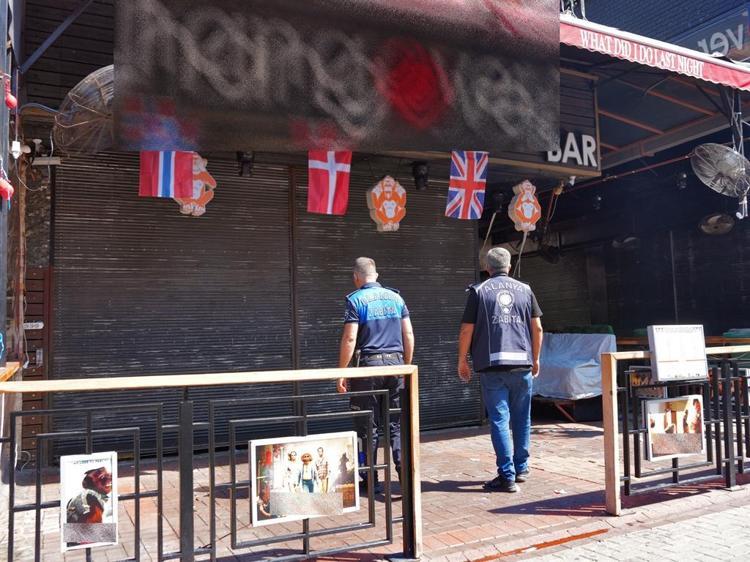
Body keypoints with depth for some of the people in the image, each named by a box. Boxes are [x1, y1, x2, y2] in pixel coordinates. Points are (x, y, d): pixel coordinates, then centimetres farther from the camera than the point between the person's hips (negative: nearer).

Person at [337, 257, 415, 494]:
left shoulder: (355, 300, -5)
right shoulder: (395, 297, 10)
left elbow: (350, 338, -12)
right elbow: (409, 335, 9)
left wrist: (341, 372, -6)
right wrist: (407, 366, 17)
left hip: (368, 365, -4)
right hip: (396, 363, 4)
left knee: (368, 426, 5)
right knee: (397, 423, 10)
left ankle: (371, 480, 12)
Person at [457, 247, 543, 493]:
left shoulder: (479, 291, 2)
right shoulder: (525, 290, 9)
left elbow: (467, 329, -1)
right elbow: (537, 327, 9)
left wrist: (462, 360, 9)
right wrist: (535, 358, 20)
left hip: (492, 364, -3)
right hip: (522, 363, 3)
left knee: (499, 419, -1)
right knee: (521, 418, 15)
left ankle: (507, 475, -2)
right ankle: (521, 468, 27)